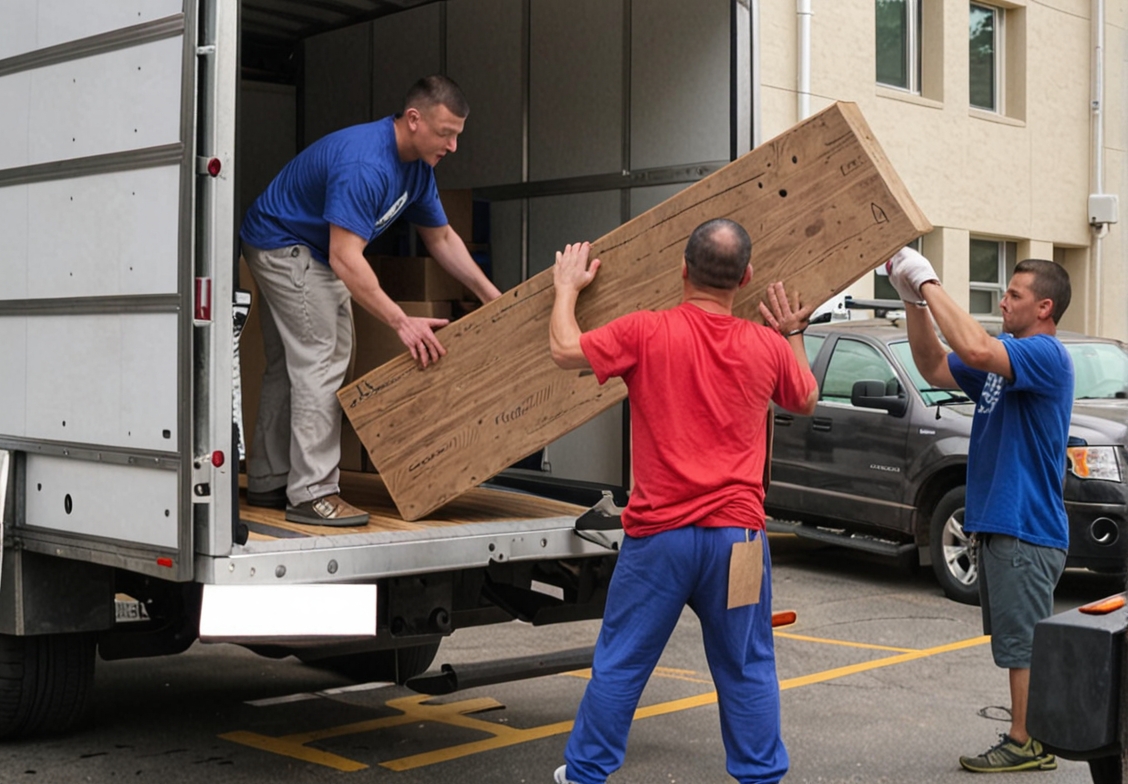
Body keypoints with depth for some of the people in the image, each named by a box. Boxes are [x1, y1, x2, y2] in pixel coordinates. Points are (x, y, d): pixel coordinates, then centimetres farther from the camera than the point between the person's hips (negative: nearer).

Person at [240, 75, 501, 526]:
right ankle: (311, 493, -13)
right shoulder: (366, 166, -33)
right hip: (284, 246, -10)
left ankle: (267, 482, 21)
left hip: (314, 252, 10)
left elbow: (441, 239, 9)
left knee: (290, 366, 13)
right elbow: (345, 259, -37)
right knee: (320, 362, -14)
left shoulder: (416, 167, -1)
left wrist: (492, 298, 5)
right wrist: (401, 322, -38)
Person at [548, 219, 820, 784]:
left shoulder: (647, 332, -8)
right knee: (746, 669, 12)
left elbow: (565, 350, -2)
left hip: (659, 534, -1)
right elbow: (805, 400, 21)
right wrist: (794, 335, 35)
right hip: (737, 535, 2)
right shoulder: (769, 346, 2)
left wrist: (567, 286, 14)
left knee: (621, 663, 10)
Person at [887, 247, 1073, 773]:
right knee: (1018, 643, 15)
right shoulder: (1004, 360, 15)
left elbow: (974, 349, -32)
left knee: (1023, 644, -2)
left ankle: (1026, 745, 6)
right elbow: (936, 368, 14)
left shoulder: (1045, 354, -15)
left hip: (1025, 531, -10)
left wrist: (928, 282, -24)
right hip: (996, 525, 10)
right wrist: (915, 302, 0)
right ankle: (1029, 740, 23)